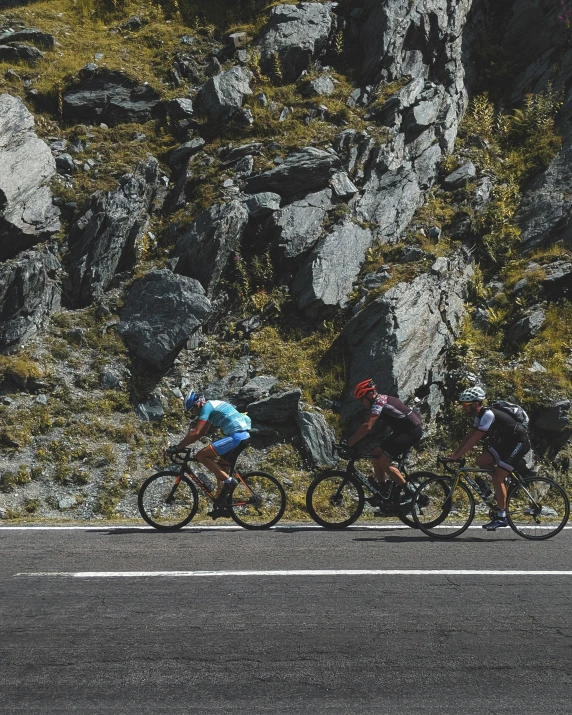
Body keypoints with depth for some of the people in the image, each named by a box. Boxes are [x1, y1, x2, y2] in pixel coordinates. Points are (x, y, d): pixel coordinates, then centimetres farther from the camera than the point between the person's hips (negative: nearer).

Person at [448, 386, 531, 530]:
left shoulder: (488, 415, -25)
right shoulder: (479, 415, 5)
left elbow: (474, 439, -27)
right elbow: (468, 436, 7)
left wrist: (457, 455, -24)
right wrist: (454, 453, 0)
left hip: (519, 443, -9)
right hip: (505, 443, 9)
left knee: (497, 478, -14)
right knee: (481, 460, -3)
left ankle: (501, 517, -9)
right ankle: (503, 483, 14)